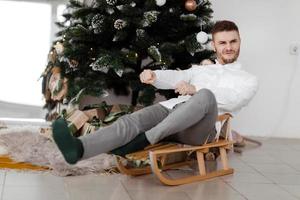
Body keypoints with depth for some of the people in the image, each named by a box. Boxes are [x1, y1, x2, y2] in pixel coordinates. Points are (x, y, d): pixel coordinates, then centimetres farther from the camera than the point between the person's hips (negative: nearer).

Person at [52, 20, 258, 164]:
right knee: (131, 121, -27)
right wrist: (154, 75, -8)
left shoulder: (248, 80, 19)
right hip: (171, 108, 4)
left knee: (206, 95, -38)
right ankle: (79, 149, -55)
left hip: (198, 127, -4)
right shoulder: (201, 69, 34)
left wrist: (195, 90, -18)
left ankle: (144, 140, -38)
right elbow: (176, 77, 16)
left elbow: (233, 99, -4)